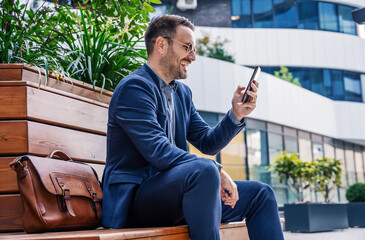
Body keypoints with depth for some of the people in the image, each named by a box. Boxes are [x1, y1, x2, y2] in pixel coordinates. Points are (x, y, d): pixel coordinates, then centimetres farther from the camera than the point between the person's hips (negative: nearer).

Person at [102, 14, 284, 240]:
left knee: (260, 194, 2)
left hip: (174, 191, 9)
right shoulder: (135, 86, -12)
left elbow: (208, 143, 15)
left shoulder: (183, 92, 17)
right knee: (204, 170, -36)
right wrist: (216, 170, -22)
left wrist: (236, 114, -1)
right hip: (134, 195, -9)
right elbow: (158, 151, -22)